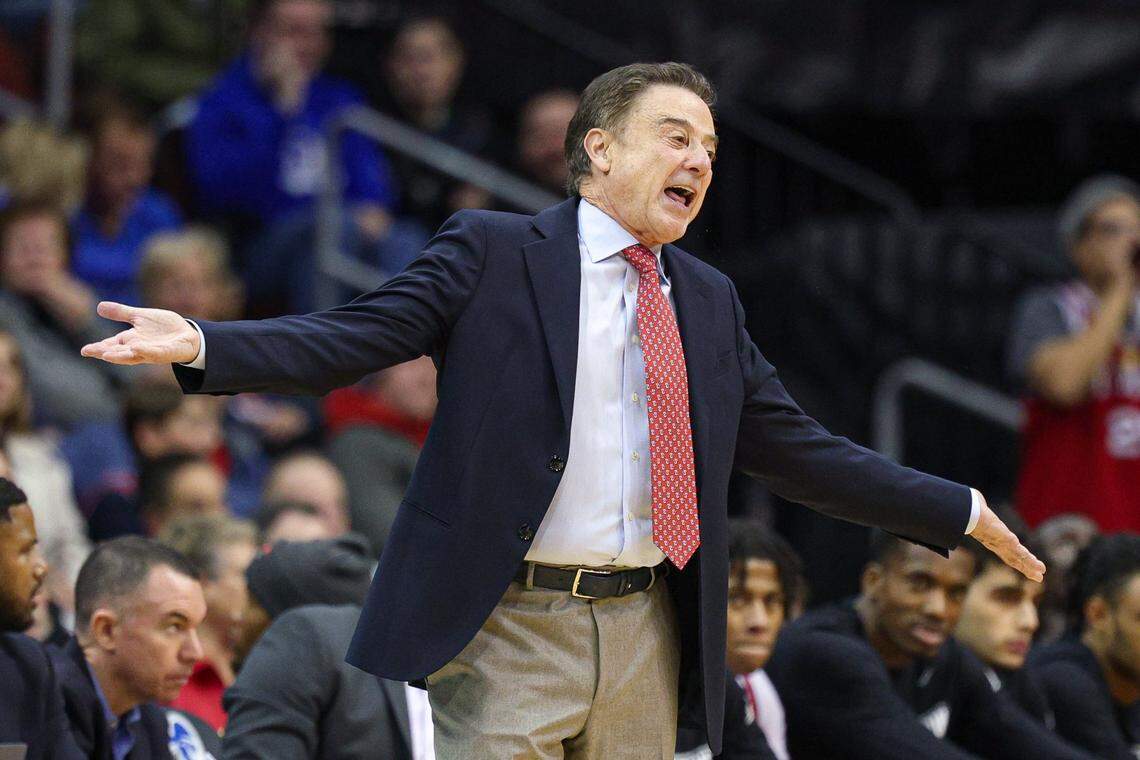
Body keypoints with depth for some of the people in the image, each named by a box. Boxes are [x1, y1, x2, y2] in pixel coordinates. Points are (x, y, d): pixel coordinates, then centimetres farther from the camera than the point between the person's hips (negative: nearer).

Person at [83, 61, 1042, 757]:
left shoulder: (709, 300, 16)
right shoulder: (492, 253, 0)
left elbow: (796, 449, 20)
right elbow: (349, 339, -7)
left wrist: (960, 513, 18)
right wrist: (201, 345, -24)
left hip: (643, 632, 5)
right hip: (511, 630, -5)